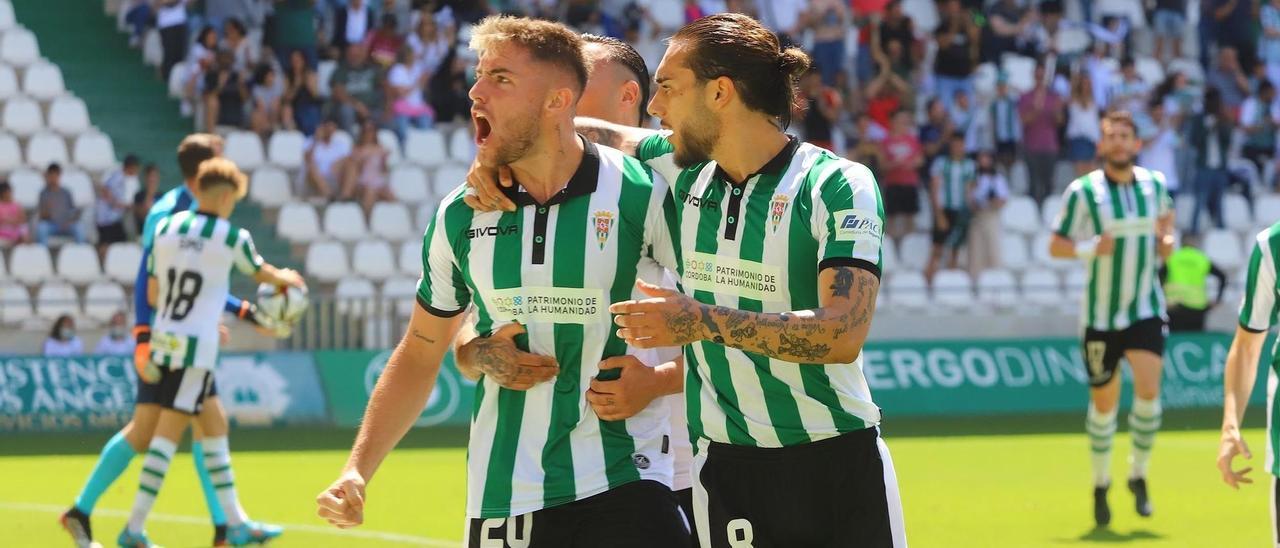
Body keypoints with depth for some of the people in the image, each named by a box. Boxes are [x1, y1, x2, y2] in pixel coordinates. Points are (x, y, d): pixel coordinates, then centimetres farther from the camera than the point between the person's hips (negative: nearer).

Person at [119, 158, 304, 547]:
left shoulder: (165, 228, 5)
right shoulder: (231, 237, -7)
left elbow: (152, 295, 11)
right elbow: (263, 274, 13)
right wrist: (289, 278, 37)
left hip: (163, 341, 7)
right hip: (196, 349, -7)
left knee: (214, 427, 17)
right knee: (169, 433, -6)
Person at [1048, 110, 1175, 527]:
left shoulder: (1155, 183, 2)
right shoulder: (1082, 192, -9)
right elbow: (1055, 246, -5)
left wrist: (1168, 239, 5)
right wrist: (1089, 248, -24)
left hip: (1146, 309, 2)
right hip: (1100, 315, -2)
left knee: (1148, 389, -17)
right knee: (1103, 403, 7)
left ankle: (1138, 476, 2)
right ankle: (1101, 484, 27)